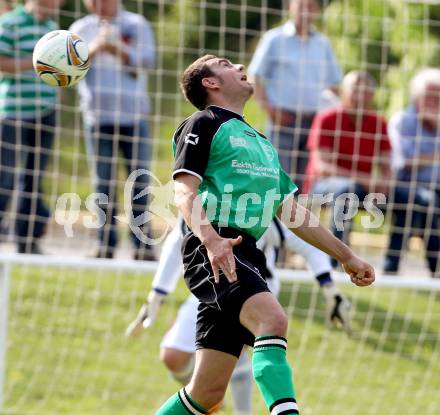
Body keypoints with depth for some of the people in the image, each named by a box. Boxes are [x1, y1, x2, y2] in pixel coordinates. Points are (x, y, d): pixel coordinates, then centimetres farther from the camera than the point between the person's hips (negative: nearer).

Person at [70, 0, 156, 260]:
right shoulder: (80, 29, 7)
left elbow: (146, 61, -8)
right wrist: (93, 49, -22)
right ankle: (106, 245, 5)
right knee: (104, 183, 1)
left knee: (140, 181, -3)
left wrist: (117, 49, -22)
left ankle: (142, 246, 0)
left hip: (134, 118, -1)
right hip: (97, 118, 1)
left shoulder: (137, 25, 5)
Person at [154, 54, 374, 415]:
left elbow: (292, 212, 33)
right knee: (272, 318, -33)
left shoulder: (261, 143, 30)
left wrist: (346, 256, 30)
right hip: (213, 251, -8)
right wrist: (210, 239, -27)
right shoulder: (204, 124, 5)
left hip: (247, 257, 8)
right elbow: (184, 192, -9)